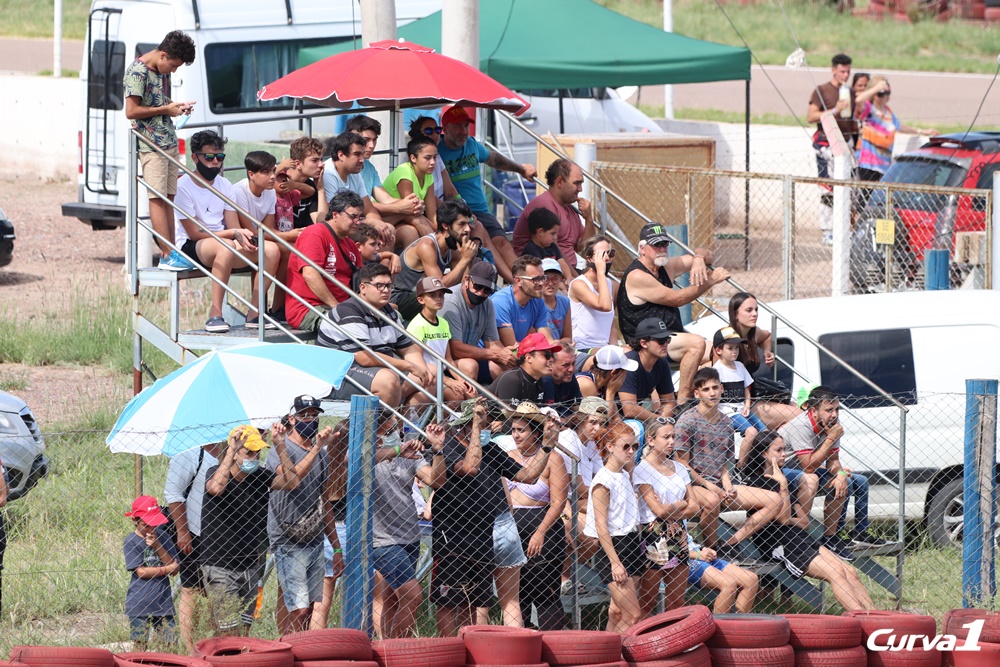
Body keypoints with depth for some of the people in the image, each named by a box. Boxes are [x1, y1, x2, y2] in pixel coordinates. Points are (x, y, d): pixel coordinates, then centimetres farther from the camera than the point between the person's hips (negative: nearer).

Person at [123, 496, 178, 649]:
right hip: (140, 606, -4)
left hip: (163, 604, 4)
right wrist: (166, 569, -6)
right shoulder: (131, 541, -6)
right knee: (140, 646, -2)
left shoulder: (162, 536, 7)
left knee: (171, 644, 1)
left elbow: (175, 568, 1)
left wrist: (158, 547, -10)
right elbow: (140, 571, -12)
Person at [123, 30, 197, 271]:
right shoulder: (137, 71, -13)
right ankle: (168, 254, -12)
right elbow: (131, 111, -17)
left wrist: (177, 107, 6)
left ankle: (169, 253, 5)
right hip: (151, 145, -9)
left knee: (169, 198, 5)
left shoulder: (162, 71, 14)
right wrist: (166, 109, -14)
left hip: (169, 142, 9)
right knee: (158, 198, -9)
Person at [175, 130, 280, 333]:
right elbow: (194, 233, -15)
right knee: (227, 247, -39)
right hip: (190, 247, -7)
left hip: (223, 243, 7)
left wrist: (242, 236, -19)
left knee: (271, 249, -14)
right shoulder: (183, 186, -11)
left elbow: (234, 228, 6)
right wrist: (233, 233, -20)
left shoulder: (224, 185, 11)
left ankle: (254, 313, -12)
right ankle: (215, 314, -38)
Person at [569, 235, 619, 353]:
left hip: (604, 349, 7)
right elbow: (605, 306, -25)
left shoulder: (613, 286, 14)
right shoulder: (578, 284, -9)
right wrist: (601, 272, -18)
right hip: (581, 350, -7)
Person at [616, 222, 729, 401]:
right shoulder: (637, 277, -15)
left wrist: (699, 259, -10)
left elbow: (706, 255, 16)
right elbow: (676, 299, -16)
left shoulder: (665, 267, 12)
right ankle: (682, 399, -32)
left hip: (672, 336, 9)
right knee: (696, 343, -31)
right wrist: (710, 281, -15)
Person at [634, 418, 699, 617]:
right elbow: (659, 511, -13)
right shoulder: (642, 470, -6)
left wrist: (670, 511, -10)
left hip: (677, 535, 6)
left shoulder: (679, 469, 13)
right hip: (653, 537, -6)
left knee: (677, 601, 4)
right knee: (647, 602, -5)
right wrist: (682, 504, 2)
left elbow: (693, 507, 5)